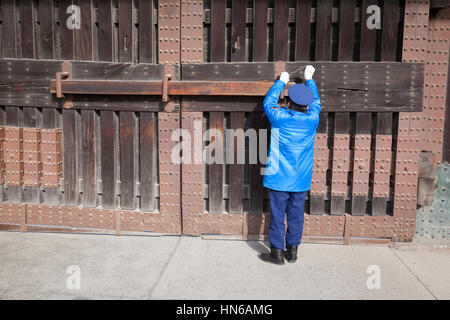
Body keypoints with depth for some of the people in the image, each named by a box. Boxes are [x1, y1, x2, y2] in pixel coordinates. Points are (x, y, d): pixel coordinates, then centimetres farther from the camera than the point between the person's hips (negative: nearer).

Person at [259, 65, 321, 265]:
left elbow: (268, 102, 9)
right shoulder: (312, 120, -4)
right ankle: (292, 251, 22)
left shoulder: (279, 118, -12)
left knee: (277, 215, 4)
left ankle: (277, 253, 11)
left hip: (279, 178, -3)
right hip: (301, 180, 3)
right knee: (296, 215, 12)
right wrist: (309, 80, 32)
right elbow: (316, 102, 18)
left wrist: (281, 82, 22)